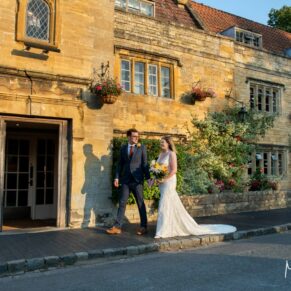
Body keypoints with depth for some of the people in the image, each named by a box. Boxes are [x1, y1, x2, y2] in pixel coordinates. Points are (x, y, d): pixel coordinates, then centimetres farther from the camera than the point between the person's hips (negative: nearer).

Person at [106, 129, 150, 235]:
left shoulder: (142, 148, 2)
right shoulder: (123, 148, 9)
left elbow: (145, 163, 0)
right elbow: (120, 164, 11)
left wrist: (148, 177, -4)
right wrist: (117, 177, 3)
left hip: (137, 179, -2)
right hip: (125, 180, 2)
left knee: (141, 203, 5)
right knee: (122, 203, 4)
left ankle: (143, 227, 15)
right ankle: (117, 227, 8)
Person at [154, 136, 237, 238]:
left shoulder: (171, 154, -12)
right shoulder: (161, 154, 13)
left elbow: (174, 170, -18)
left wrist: (164, 179, -20)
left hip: (169, 181, -8)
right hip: (162, 182, 8)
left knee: (165, 205, -8)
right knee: (173, 204, 12)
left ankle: (163, 231, -1)